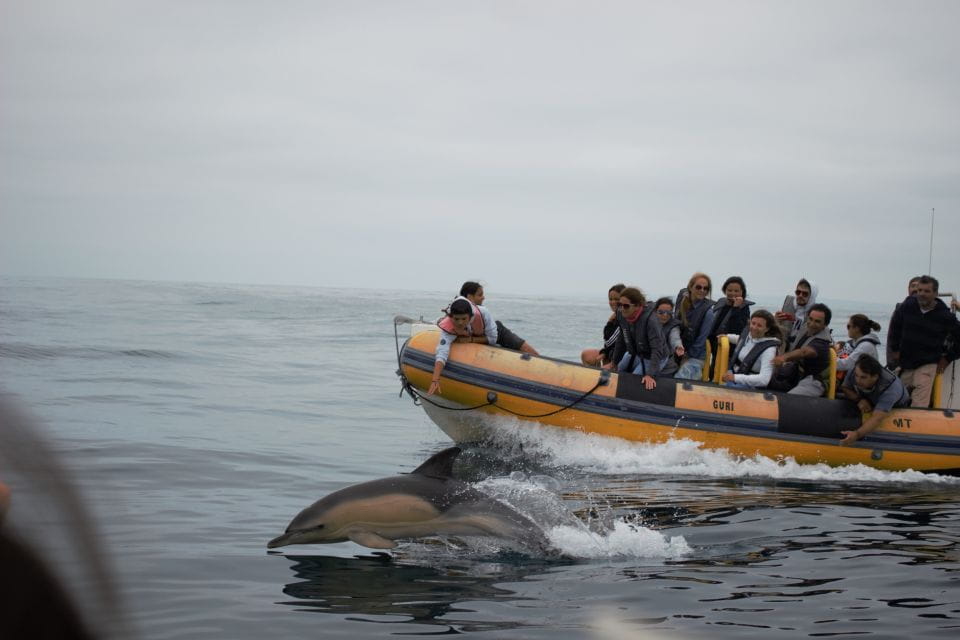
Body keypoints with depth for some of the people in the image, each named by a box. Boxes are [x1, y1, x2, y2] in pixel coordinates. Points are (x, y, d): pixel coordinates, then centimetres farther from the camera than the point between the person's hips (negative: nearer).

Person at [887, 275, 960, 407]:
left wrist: (947, 358, 4)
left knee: (919, 405, -16)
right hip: (905, 363, 4)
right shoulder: (907, 306, -1)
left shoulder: (945, 316, -9)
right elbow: (895, 326, 17)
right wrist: (895, 349, 15)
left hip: (928, 365, -4)